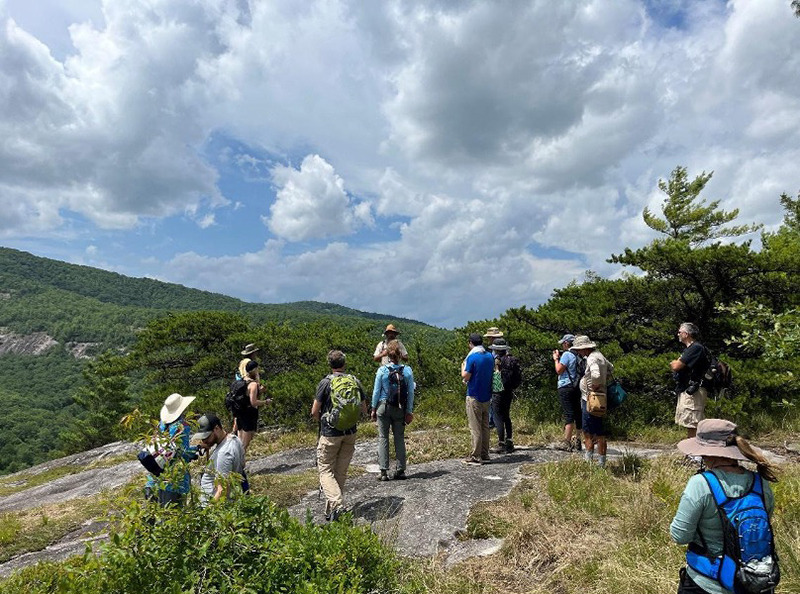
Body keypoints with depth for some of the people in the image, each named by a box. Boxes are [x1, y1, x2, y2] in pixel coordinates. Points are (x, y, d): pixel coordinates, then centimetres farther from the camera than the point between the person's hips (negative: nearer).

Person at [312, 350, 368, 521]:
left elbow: (314, 412, -7)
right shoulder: (355, 381, 0)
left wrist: (322, 422, 13)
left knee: (326, 470, 6)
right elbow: (364, 410, 5)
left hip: (330, 434, -4)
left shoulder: (326, 382, -10)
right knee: (341, 472, 14)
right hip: (350, 433, 4)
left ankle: (337, 504, -14)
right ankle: (330, 511, 23)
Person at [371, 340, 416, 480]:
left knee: (383, 438, 7)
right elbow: (411, 392, -1)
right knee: (399, 438, 11)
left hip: (384, 407, -2)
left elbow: (376, 391, -3)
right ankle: (400, 470, 16)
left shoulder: (382, 370, -8)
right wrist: (409, 411, 6)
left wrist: (373, 409, 7)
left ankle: (384, 471, 7)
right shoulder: (407, 370, -4)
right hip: (400, 409, 2)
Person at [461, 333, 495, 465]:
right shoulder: (490, 356, 6)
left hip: (474, 397, -7)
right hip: (486, 396, 7)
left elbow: (465, 376, -16)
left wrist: (463, 366, 2)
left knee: (475, 428, -1)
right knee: (485, 426, 14)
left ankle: (476, 457, 3)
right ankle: (484, 454, 20)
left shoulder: (472, 357, -16)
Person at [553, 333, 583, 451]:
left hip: (566, 387, -8)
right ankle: (576, 440, 18)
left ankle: (566, 442, -7)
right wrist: (559, 357, 19)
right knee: (577, 414, 11)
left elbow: (559, 370, -15)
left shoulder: (567, 354, -13)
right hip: (576, 387, 8)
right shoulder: (578, 355, 11)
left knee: (568, 415, -8)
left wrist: (556, 359, 0)